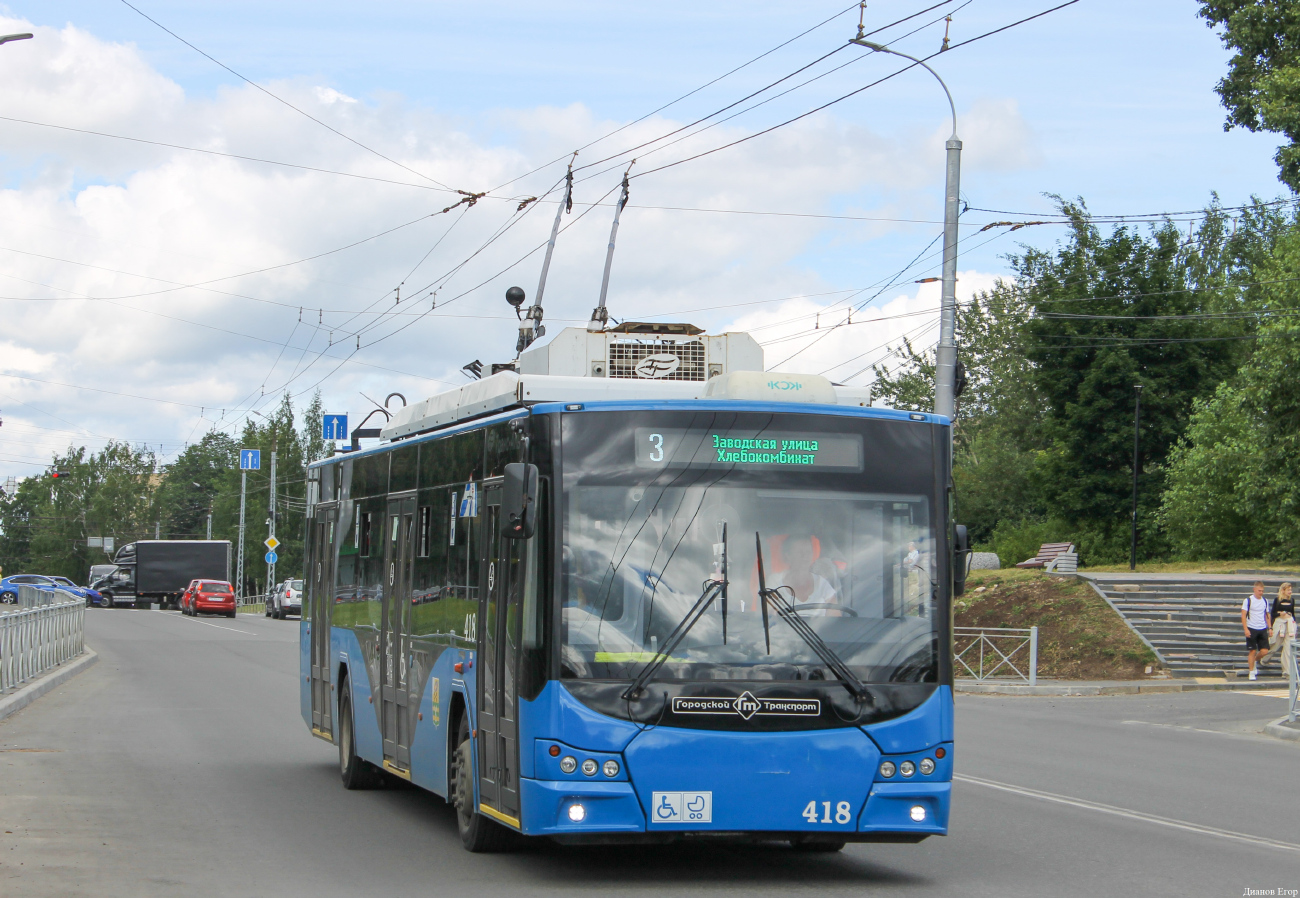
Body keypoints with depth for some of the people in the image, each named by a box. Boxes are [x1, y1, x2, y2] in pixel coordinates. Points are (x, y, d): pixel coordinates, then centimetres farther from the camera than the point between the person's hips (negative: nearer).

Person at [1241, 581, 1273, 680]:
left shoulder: (1265, 601, 9)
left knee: (1264, 651, -4)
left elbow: (1267, 615, 18)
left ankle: (1255, 661, 27)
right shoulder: (1248, 600, -5)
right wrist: (1246, 629, -14)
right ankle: (1252, 672, 7)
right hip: (1251, 629, -4)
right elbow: (1243, 615, -7)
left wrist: (1270, 628, 11)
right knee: (1252, 651, -3)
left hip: (1262, 629, 4)